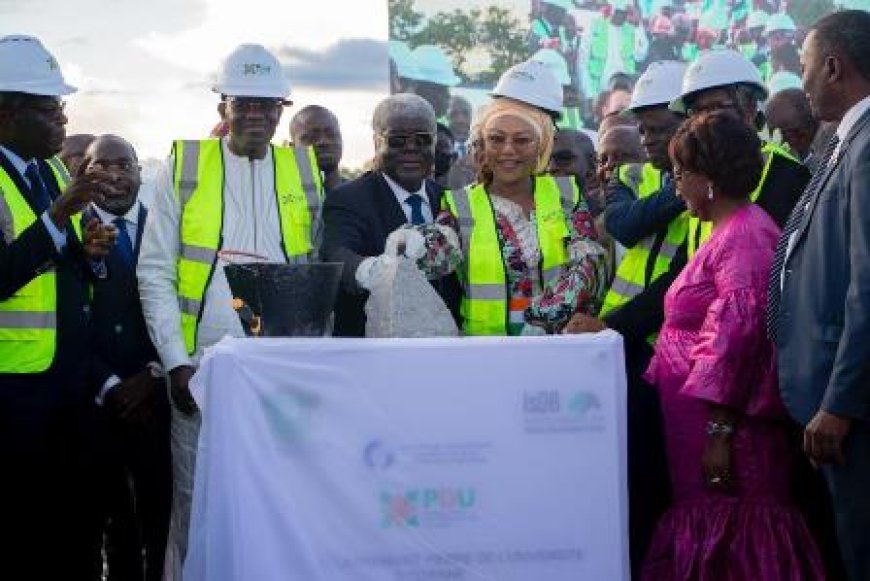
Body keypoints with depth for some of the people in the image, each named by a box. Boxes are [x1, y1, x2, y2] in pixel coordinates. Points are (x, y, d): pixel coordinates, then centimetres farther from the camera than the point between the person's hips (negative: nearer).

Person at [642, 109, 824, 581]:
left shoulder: (745, 236, -16)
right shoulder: (730, 232, 16)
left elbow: (737, 337, -22)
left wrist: (719, 433, -23)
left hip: (722, 423, -10)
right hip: (701, 422, 10)